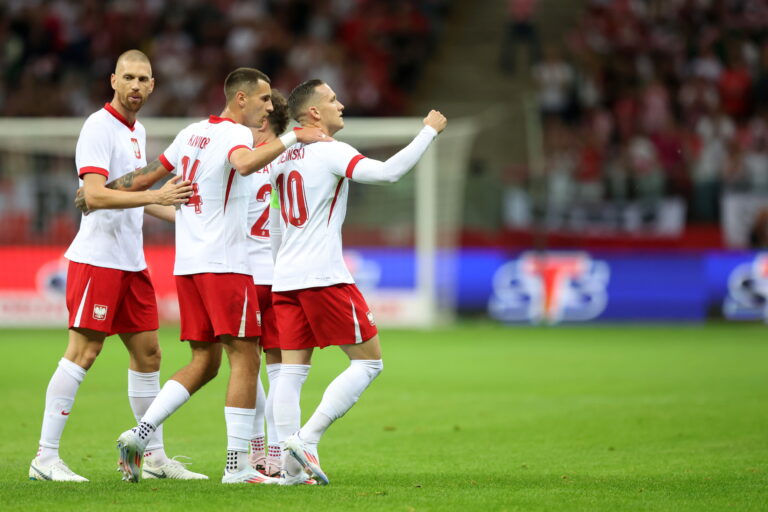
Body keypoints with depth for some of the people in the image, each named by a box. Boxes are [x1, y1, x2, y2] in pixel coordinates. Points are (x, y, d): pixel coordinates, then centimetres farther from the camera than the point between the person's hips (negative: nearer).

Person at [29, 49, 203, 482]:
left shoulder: (138, 131, 16)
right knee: (82, 353, -10)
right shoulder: (99, 127, -12)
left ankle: (154, 456, 18)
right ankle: (46, 458, -7)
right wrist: (155, 196, -31)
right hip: (97, 257, -9)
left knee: (148, 353, 10)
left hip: (131, 260, 9)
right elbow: (94, 194, -24)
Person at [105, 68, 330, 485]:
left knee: (204, 361, 13)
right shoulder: (234, 133, -9)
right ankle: (237, 465, -6)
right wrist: (291, 138, -30)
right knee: (245, 359, -4)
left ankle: (139, 435, 3)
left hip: (187, 264, 8)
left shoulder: (192, 133, 15)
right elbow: (244, 163, -33)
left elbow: (148, 176, 23)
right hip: (224, 263, -8)